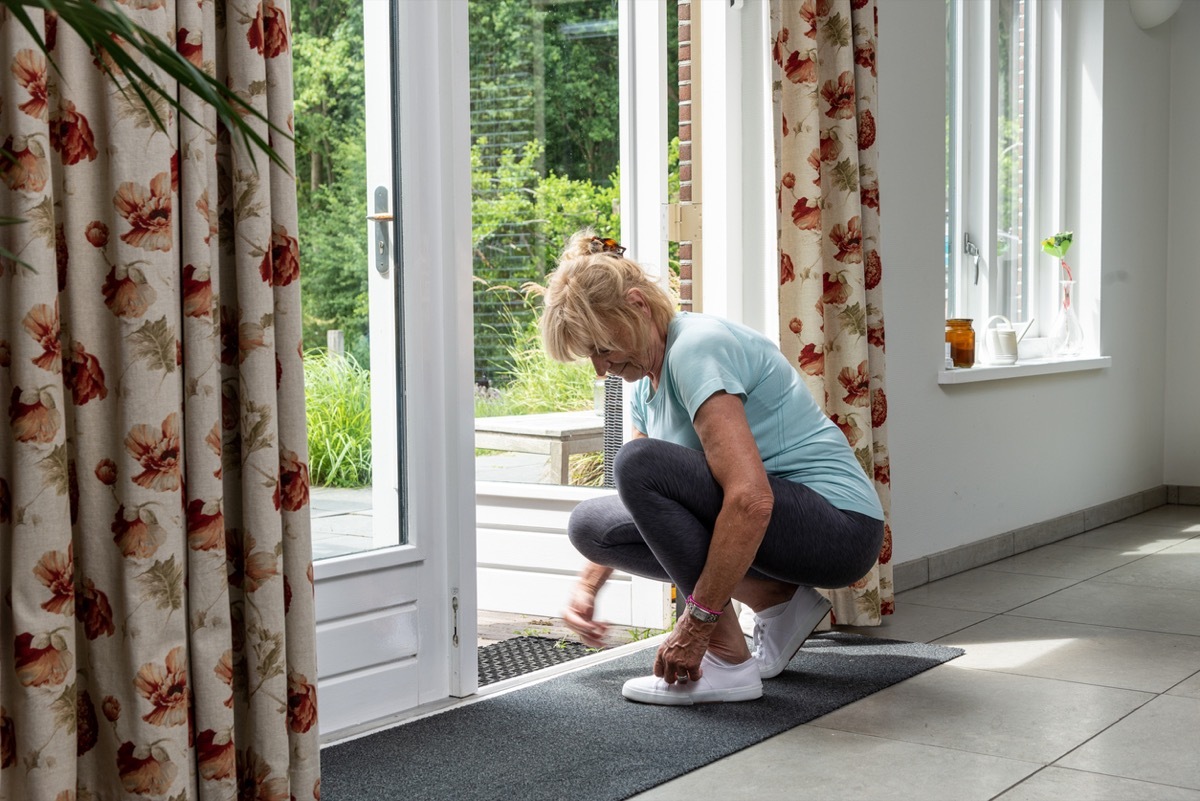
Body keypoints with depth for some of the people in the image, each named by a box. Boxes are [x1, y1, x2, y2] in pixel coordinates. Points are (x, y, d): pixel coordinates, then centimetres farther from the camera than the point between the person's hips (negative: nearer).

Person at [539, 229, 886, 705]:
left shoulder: (696, 349, -21)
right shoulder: (649, 380, 9)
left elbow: (750, 500, -32)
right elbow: (635, 500, 21)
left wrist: (697, 624, -29)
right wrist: (587, 585, 9)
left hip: (838, 525, -10)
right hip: (775, 525, 10)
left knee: (641, 462, -26)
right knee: (591, 522, 2)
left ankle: (728, 662, -18)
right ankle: (779, 600, 4)